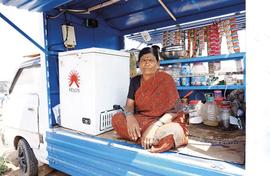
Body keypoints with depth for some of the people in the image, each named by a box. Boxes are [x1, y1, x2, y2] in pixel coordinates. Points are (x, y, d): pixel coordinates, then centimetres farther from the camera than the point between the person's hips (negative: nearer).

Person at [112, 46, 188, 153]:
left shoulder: (165, 79, -10)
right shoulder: (135, 81, 5)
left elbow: (174, 109, -16)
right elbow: (129, 104, 0)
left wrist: (154, 127, -32)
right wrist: (130, 117, -25)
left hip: (164, 122, -3)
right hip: (140, 120, 4)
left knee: (169, 134, -37)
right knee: (117, 119, -21)